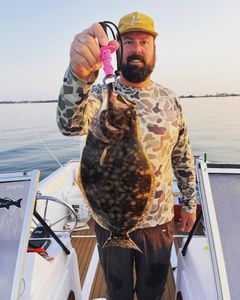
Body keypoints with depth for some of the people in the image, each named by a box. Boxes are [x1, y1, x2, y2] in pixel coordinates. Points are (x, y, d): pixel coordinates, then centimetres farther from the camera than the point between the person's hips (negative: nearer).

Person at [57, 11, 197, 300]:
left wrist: (189, 202, 8)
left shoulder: (169, 99, -2)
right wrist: (78, 75, -51)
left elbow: (183, 156, 5)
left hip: (159, 221, 2)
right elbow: (70, 125, -33)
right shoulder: (101, 94, -11)